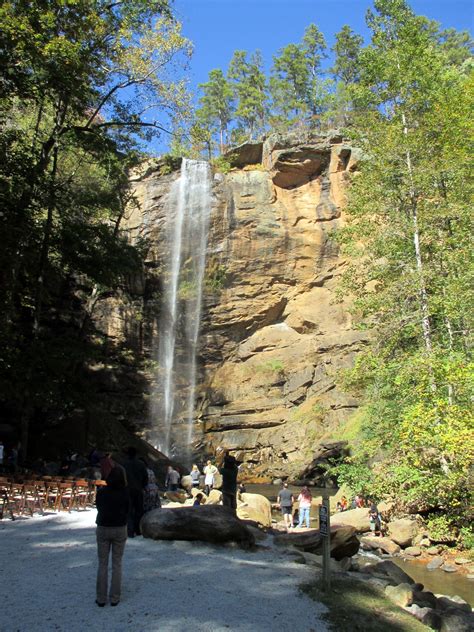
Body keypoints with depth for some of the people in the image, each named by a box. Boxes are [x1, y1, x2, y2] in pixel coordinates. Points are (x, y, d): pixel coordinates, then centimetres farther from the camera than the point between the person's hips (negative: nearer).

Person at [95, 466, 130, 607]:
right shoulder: (124, 493, -11)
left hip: (103, 528, 0)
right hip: (120, 529, 0)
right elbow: (127, 511, -1)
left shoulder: (101, 492, -9)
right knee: (117, 564, 9)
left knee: (102, 564, 10)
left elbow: (98, 508, 4)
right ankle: (114, 598, 10)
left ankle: (101, 598, 12)